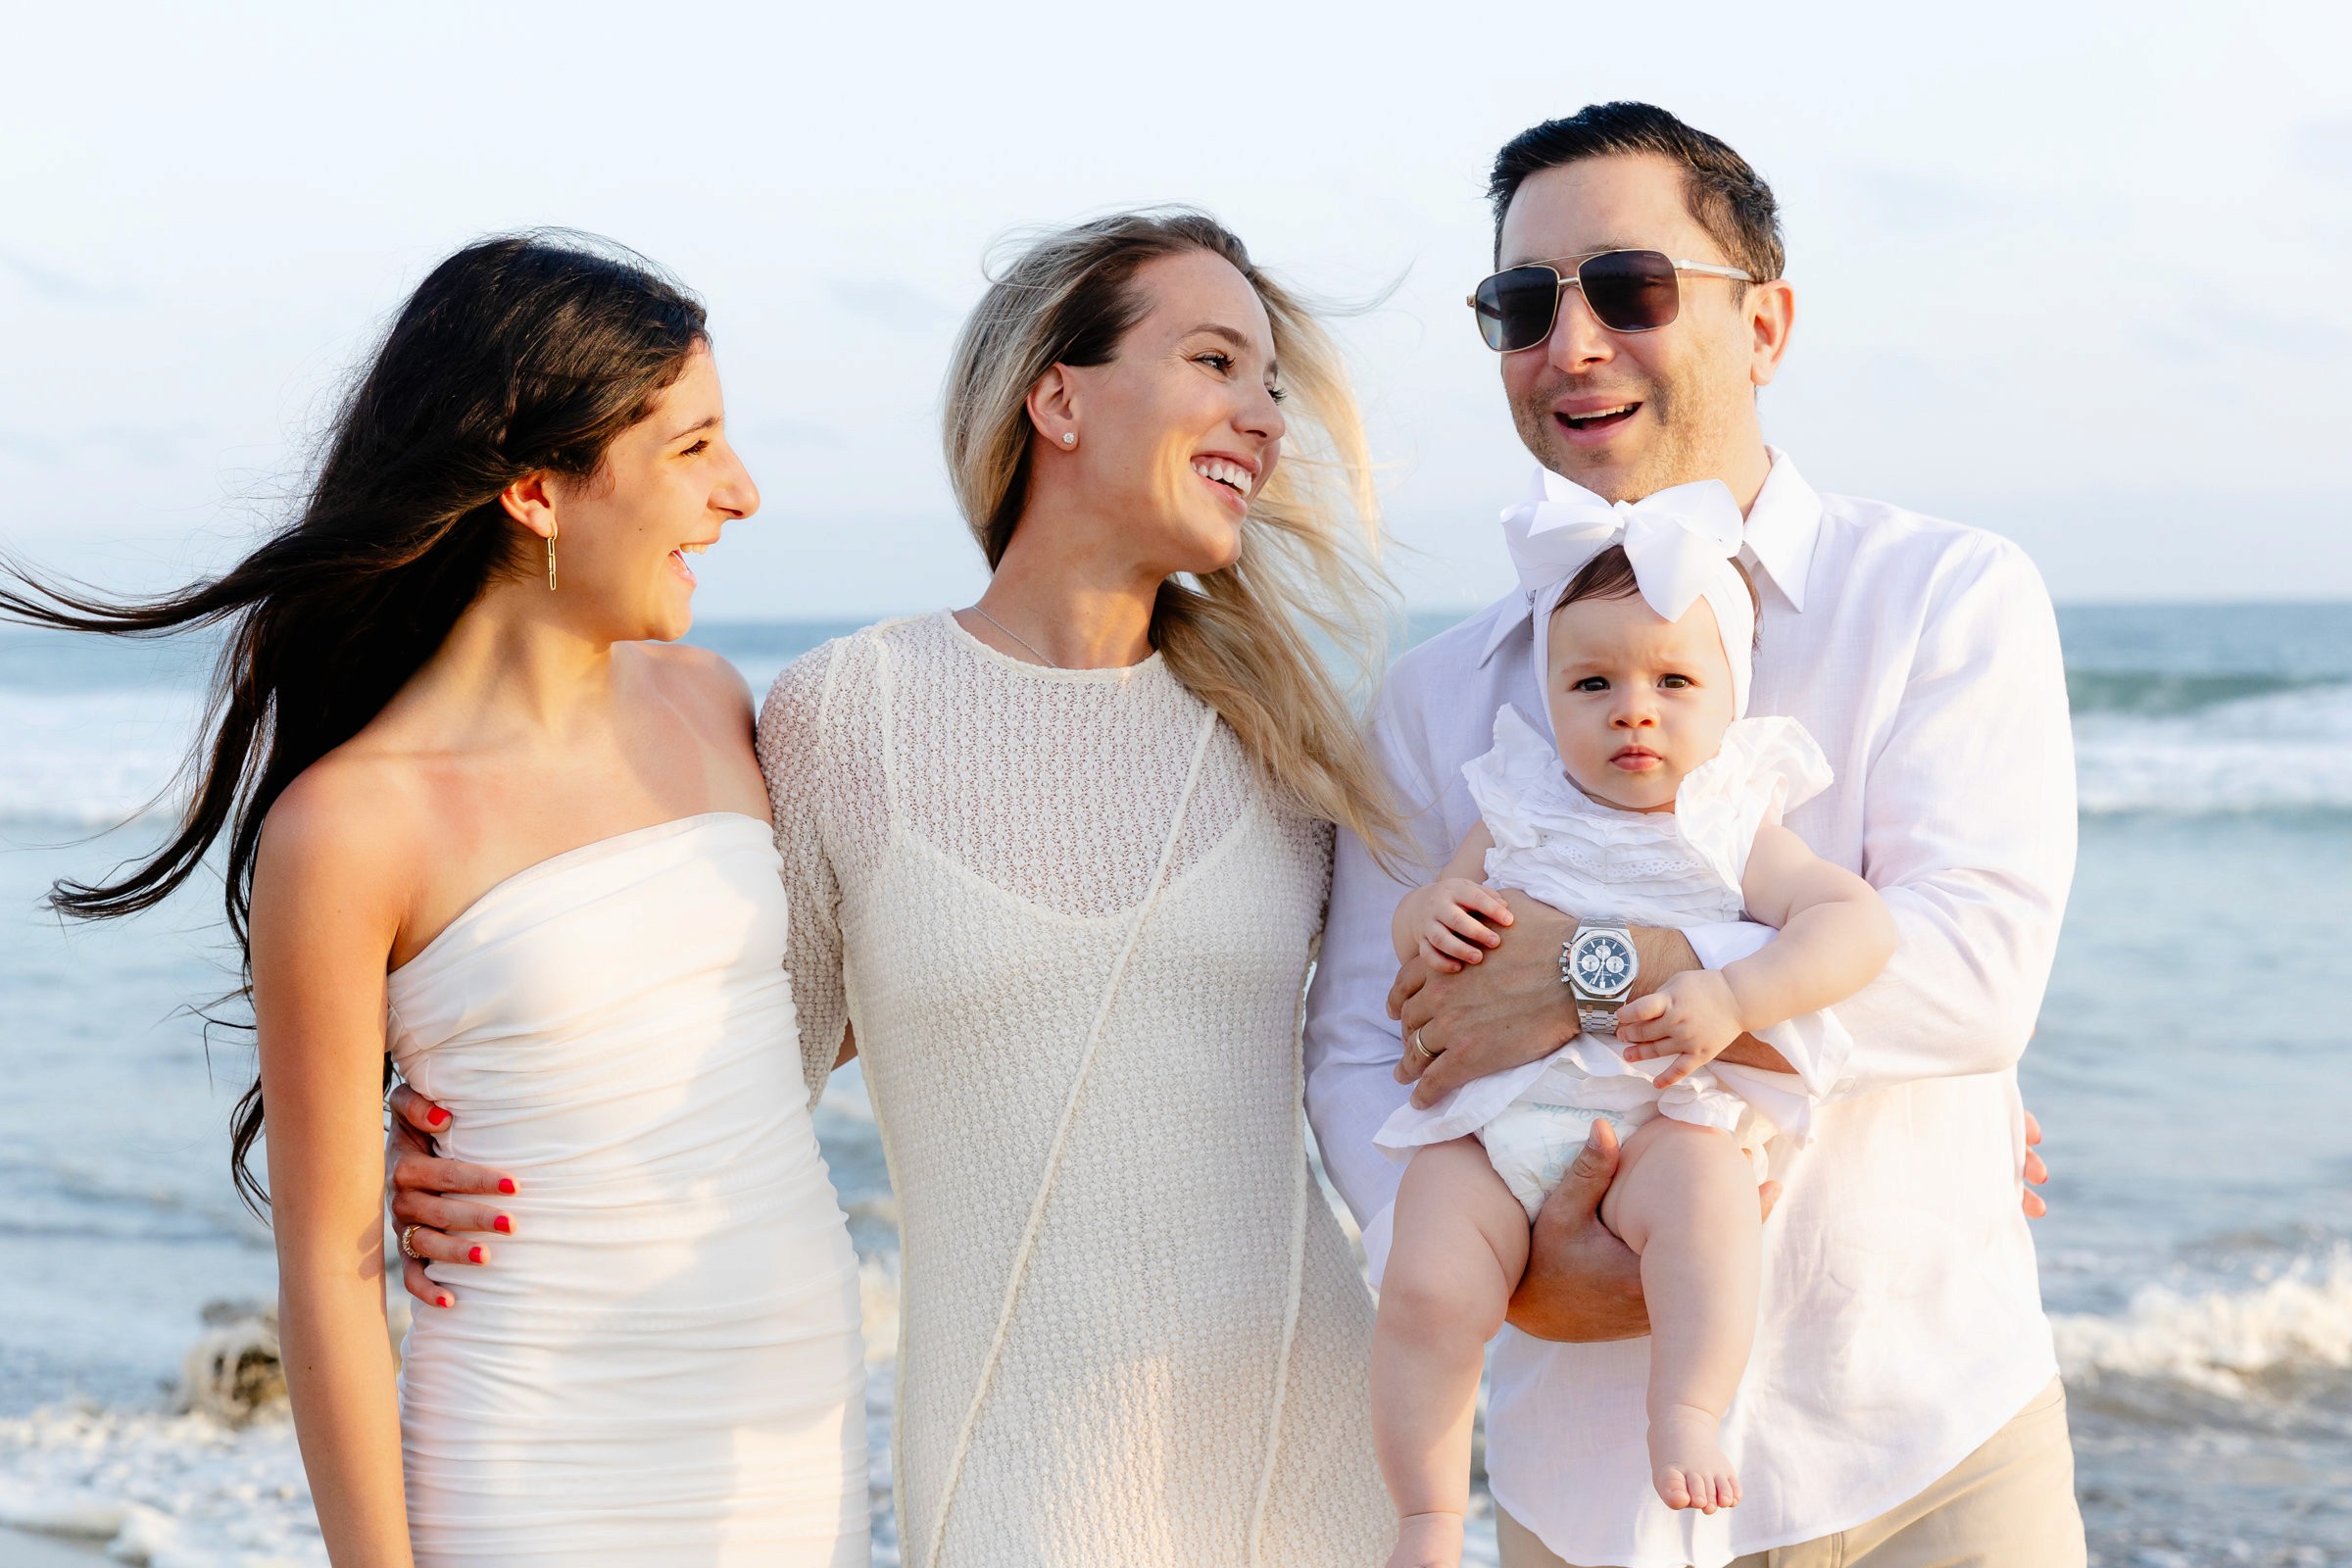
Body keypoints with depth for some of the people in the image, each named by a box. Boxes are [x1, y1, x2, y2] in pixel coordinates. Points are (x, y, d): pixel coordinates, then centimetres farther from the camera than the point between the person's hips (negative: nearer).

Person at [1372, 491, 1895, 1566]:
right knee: (1426, 1286, -20)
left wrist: (1732, 1001, -20)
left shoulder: (1735, 833, 7)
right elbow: (1423, 917, 22)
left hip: (1662, 1117, -2)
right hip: (1495, 1112, 2)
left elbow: (1857, 924, -5)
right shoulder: (1520, 815, 14)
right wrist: (1430, 914, -4)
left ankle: (1687, 1418, -28)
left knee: (1705, 1194, -36)